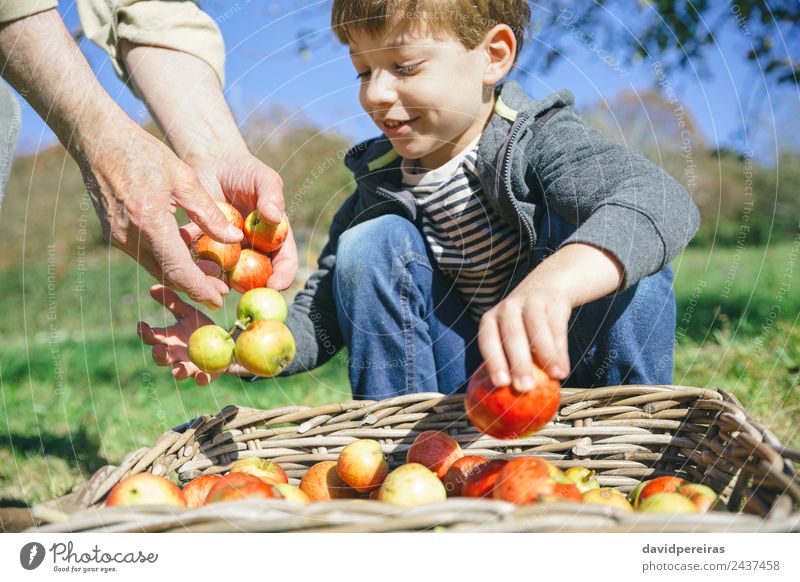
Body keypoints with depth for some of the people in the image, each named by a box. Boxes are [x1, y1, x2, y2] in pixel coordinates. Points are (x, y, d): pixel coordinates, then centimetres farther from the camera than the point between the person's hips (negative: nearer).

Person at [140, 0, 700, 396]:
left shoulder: (537, 140, -17)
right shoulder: (381, 181, -1)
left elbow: (663, 201, -39)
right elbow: (320, 318, 4)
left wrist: (550, 285, -61)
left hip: (569, 366, -3)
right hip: (463, 383, 4)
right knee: (371, 243, -14)